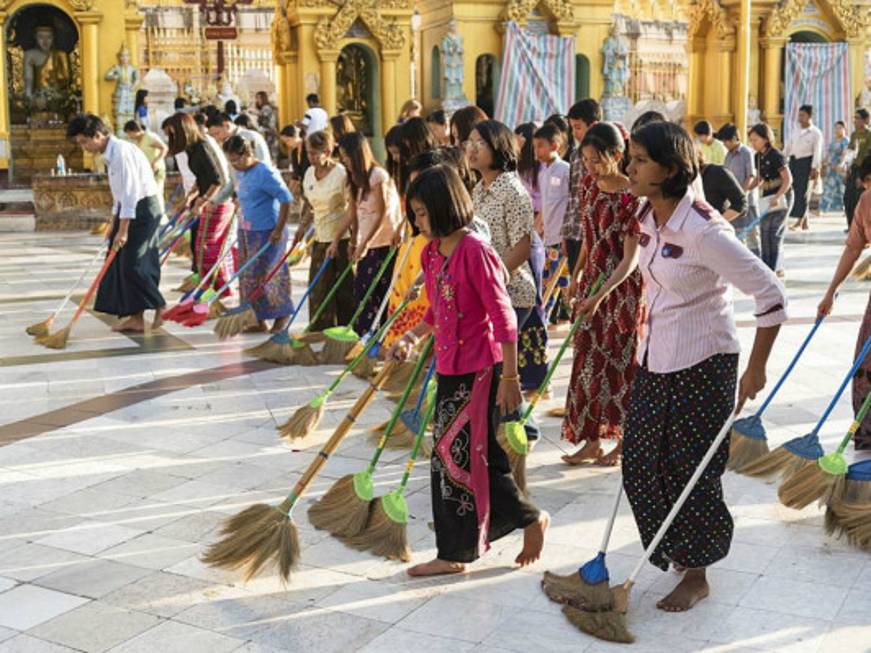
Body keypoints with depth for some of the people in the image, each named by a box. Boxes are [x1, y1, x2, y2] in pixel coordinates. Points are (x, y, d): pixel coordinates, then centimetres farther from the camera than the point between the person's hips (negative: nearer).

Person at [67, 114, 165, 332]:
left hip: (143, 208, -10)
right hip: (130, 209, 10)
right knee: (121, 263, 6)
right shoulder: (110, 154, 12)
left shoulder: (122, 151, -19)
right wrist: (114, 223, 19)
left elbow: (130, 192, -23)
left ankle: (159, 308, 3)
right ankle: (135, 317, 8)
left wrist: (123, 230, -22)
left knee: (133, 264, -11)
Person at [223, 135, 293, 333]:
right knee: (247, 276, 9)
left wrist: (279, 229, -20)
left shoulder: (265, 173, -17)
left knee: (260, 276, -5)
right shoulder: (241, 174, 9)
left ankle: (282, 314, 13)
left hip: (267, 233, -9)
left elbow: (286, 199, -19)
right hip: (247, 232, 9)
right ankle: (259, 320, 17)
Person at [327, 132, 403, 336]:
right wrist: (336, 241, 9)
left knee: (376, 292, -7)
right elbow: (352, 215, 14)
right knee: (361, 290, 6)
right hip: (366, 245, 8)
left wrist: (364, 243, -16)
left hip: (384, 244, -8)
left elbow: (382, 215, -15)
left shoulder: (378, 176, -13)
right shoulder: (356, 179, 13)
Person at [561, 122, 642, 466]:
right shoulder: (589, 184, 2)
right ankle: (592, 440, 18)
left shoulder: (631, 196, -20)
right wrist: (578, 275, 19)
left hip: (622, 287, -7)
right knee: (590, 359, 9)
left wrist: (601, 294, -32)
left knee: (620, 361, 3)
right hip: (593, 281, 7)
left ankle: (623, 441, 17)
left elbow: (630, 258, -22)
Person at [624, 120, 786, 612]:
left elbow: (772, 295, -22)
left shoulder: (702, 229, -24)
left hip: (701, 363, -8)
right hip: (657, 357, 8)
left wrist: (756, 369, -17)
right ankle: (677, 550, 37)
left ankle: (696, 576, 25)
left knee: (692, 469, 5)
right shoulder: (648, 217, 1)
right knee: (640, 461, 12)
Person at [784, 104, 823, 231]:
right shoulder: (795, 132, 16)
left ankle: (799, 221, -7)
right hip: (793, 161, 6)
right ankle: (804, 223, 12)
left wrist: (815, 168, -15)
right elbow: (787, 148, 17)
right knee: (795, 191, 4)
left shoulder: (815, 133, -1)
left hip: (806, 162, -6)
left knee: (803, 192, -7)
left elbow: (817, 152, -7)